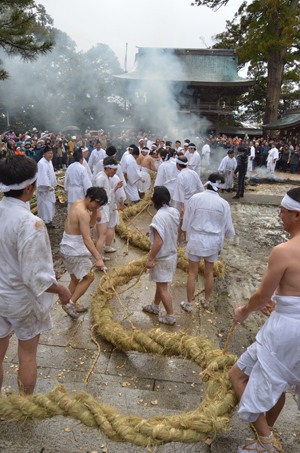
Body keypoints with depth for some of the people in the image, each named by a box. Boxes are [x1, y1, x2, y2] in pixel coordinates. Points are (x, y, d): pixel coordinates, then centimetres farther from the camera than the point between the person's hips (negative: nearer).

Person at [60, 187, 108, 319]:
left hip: (66, 248, 10)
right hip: (75, 251, -9)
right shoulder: (83, 213, -24)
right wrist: (98, 258, -33)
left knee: (75, 278, 21)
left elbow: (92, 222, 16)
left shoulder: (77, 203, 6)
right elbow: (87, 239, -30)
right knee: (89, 277, 4)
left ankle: (72, 305, 34)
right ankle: (70, 304, 6)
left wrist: (94, 209, -2)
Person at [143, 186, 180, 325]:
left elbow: (159, 242, -30)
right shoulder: (174, 212, -3)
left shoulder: (159, 217, -28)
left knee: (162, 287, 6)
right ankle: (155, 306, 43)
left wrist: (150, 259, -19)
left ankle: (170, 316, 18)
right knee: (160, 283, 24)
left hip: (162, 258, -9)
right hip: (172, 254, 9)